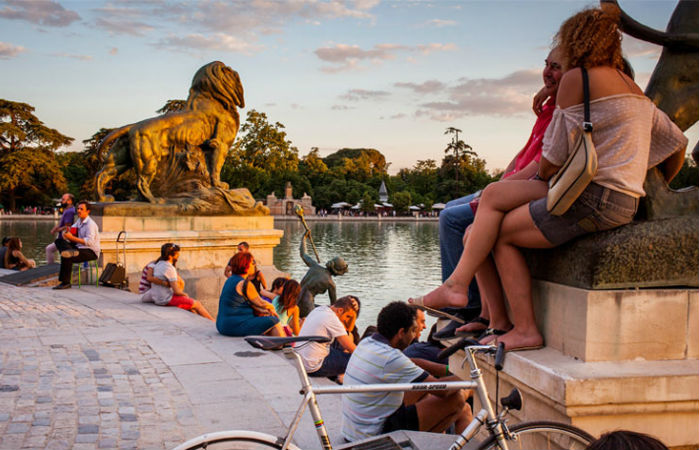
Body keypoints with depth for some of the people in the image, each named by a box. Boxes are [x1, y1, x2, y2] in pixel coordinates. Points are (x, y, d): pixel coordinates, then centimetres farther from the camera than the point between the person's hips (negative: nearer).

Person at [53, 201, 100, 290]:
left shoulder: (90, 224, -13)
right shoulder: (79, 221, 14)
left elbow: (89, 242, -25)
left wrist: (72, 238, -27)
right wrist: (66, 233, -8)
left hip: (91, 252, -9)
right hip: (78, 247, 9)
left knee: (67, 257, -30)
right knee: (59, 241, -2)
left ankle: (65, 283, -19)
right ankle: (69, 251, -31)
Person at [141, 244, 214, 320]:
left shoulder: (159, 264, 8)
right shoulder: (169, 269, -21)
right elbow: (177, 291, -19)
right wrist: (185, 295, -1)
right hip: (167, 300, -9)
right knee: (197, 304, -1)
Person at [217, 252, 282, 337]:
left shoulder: (231, 280, 12)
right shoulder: (244, 284, -16)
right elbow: (260, 303, -6)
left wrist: (267, 311, 9)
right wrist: (271, 307, 14)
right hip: (236, 326, -10)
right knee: (274, 322, -7)